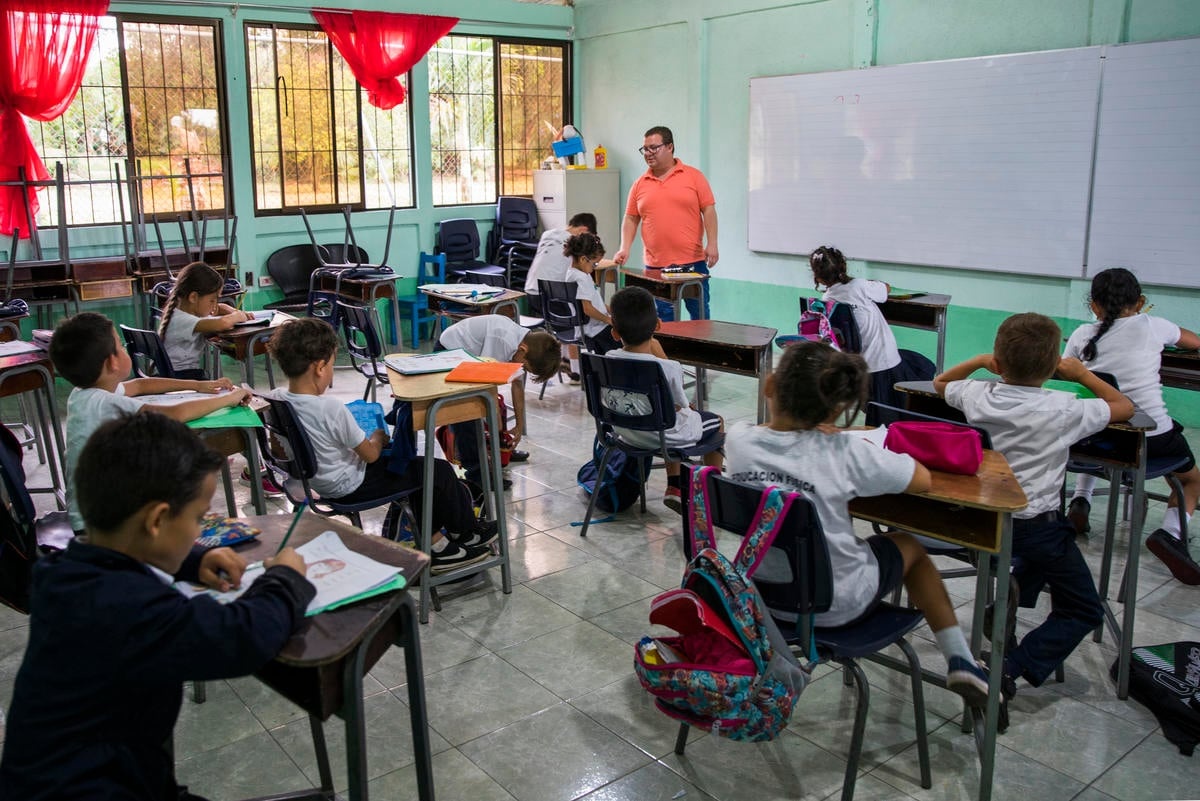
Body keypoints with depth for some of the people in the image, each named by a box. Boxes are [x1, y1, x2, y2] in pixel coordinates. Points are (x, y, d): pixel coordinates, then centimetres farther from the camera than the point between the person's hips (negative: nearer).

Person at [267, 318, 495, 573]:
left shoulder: (276, 398, -8)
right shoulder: (331, 408, -31)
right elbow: (370, 454, -19)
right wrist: (378, 437, 3)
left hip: (318, 482, 9)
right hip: (351, 487, -9)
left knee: (418, 466, 21)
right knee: (440, 471, 1)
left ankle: (434, 542, 25)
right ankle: (468, 533, 25)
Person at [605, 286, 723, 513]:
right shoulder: (668, 368, -31)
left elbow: (606, 404, -1)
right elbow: (679, 407, -14)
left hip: (627, 433, 5)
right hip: (666, 438, -5)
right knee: (717, 421, 26)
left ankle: (674, 488, 30)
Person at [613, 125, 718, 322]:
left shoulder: (694, 176, 2)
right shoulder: (640, 184, 9)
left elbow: (709, 210, -2)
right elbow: (631, 219, 11)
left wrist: (712, 244, -11)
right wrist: (625, 248, -2)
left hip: (693, 262, -2)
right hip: (655, 265, 2)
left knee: (700, 313, 5)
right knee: (663, 319, 5)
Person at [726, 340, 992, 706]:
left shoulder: (738, 440, -13)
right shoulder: (844, 453, -24)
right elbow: (922, 479, -9)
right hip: (834, 605, -4)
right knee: (910, 546, 26)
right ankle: (960, 662, 30)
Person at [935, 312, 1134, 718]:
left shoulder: (978, 397, -9)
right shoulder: (1062, 410, -17)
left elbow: (940, 383, 14)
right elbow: (1124, 406, 0)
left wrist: (980, 361, 13)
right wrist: (1082, 373, 8)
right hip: (1036, 524, -5)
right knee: (1084, 611, 10)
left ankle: (1007, 605, 31)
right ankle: (1012, 667, -9)